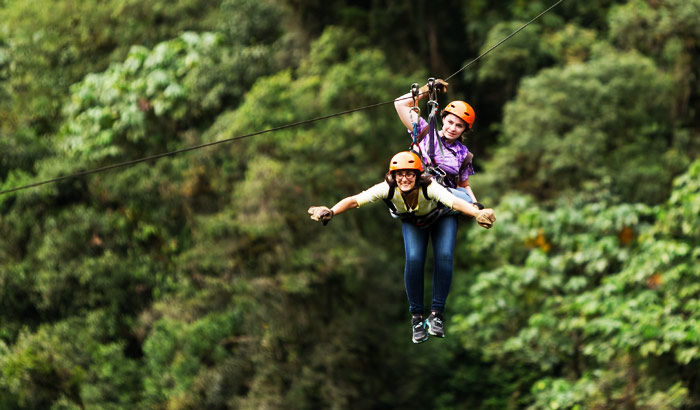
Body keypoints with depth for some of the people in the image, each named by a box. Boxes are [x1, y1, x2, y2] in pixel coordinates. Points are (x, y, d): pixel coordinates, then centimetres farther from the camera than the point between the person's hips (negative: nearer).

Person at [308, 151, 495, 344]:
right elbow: (355, 200, -42)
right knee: (413, 260, -19)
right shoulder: (388, 189, -34)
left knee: (444, 257, -21)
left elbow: (454, 201, -59)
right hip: (412, 222, 2)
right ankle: (416, 317, -6)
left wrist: (477, 213, -78)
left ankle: (436, 314, -11)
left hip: (442, 218, -2)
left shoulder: (429, 187, -42)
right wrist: (331, 212, -60)